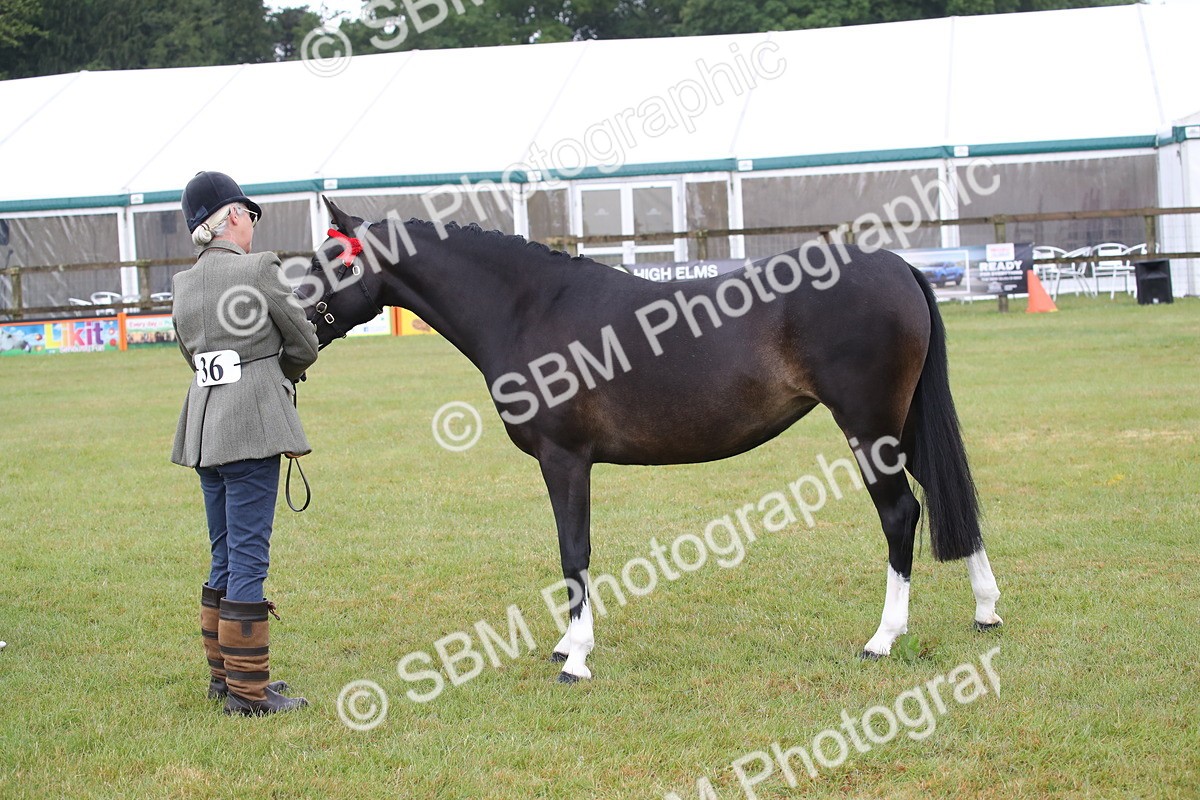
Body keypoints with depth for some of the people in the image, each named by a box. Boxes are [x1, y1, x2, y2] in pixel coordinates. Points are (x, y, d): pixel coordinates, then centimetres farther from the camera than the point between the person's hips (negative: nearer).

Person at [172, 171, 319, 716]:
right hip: (253, 422, -7)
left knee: (225, 557, 17)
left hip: (202, 430, 7)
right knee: (248, 556, -4)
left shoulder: (182, 285, 11)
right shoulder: (259, 269, -8)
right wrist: (279, 372, 18)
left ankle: (223, 672, 25)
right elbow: (305, 346, -1)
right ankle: (247, 688, 0)